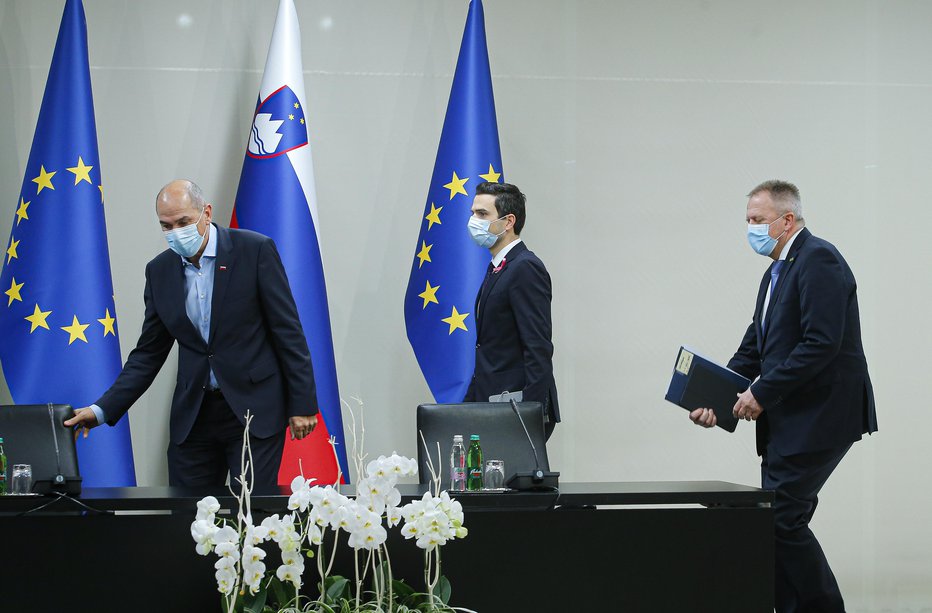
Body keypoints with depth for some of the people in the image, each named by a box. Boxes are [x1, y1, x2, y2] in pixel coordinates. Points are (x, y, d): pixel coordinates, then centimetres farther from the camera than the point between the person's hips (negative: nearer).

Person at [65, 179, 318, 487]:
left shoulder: (255, 250, -7)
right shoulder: (159, 271, 6)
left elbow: (288, 331, -5)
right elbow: (149, 353, 9)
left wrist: (303, 404, -8)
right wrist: (102, 409, -1)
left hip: (255, 410, -4)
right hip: (193, 415, 4)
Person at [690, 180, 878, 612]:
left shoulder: (818, 260, -12)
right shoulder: (776, 273, 20)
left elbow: (822, 344, -21)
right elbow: (753, 347, 18)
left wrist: (761, 393, -18)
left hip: (819, 416, -10)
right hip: (789, 421, 10)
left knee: (781, 517, -13)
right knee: (776, 520, 8)